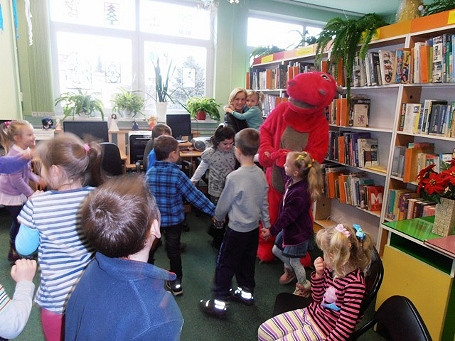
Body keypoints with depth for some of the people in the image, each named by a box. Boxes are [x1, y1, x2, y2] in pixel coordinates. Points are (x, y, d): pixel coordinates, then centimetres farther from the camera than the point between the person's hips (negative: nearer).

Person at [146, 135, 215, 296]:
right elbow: (194, 196, -19)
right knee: (174, 250, 14)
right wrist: (214, 211, -13)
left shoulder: (149, 173, -9)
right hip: (174, 219, -2)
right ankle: (176, 282, 28)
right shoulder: (177, 174, -20)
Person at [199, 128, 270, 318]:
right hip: (254, 227, 7)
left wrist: (217, 217, 8)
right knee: (247, 261, 23)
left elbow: (224, 203, -12)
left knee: (225, 264, 7)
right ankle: (246, 292, 41)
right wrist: (266, 223, 17)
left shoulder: (234, 177, -24)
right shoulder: (260, 174, -4)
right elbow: (264, 202, 6)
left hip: (237, 229, -7)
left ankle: (219, 302, 17)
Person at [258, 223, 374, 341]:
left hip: (323, 329, -7)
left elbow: (345, 325, -23)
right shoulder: (330, 268, -5)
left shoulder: (354, 282, -26)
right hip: (310, 313, 7)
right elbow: (317, 299, 7)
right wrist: (318, 274, -8)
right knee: (264, 331, 6)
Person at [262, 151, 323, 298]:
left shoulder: (300, 194, -33)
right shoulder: (292, 181, -9)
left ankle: (304, 287, 35)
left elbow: (287, 217, -25)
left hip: (298, 232, -8)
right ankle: (289, 270, 49)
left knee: (294, 261, 10)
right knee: (276, 250, 22)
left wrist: (272, 231, -17)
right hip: (288, 228, 8)